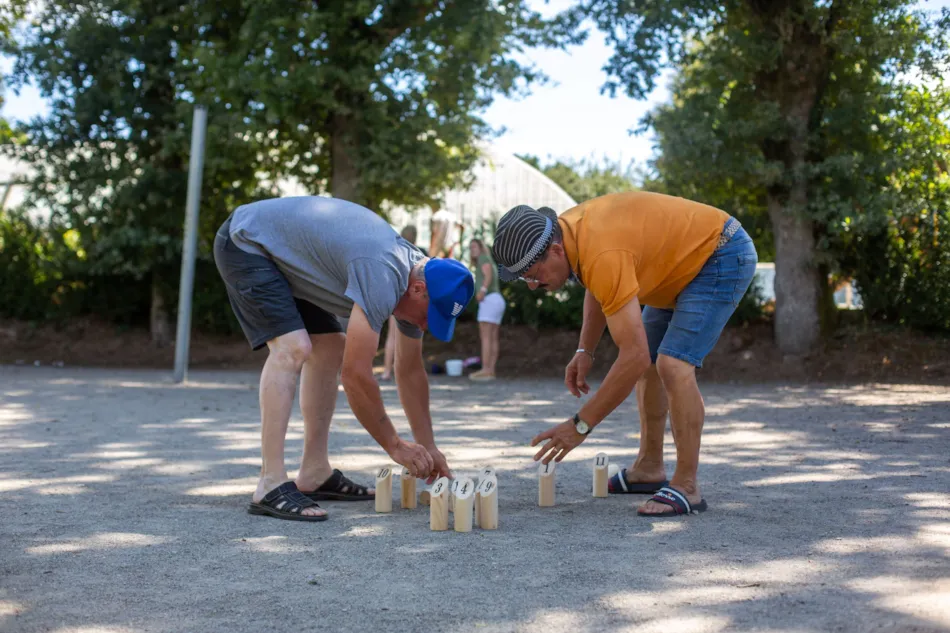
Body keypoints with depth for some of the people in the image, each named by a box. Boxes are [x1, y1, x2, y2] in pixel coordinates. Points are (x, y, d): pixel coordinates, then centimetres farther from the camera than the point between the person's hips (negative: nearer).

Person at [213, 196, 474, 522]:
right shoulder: (382, 279, -33)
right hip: (246, 243, -10)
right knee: (293, 348, -25)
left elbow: (410, 371, 8)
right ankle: (271, 485, -25)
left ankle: (314, 474, 12)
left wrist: (428, 447, 9)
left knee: (330, 350, 6)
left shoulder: (417, 279, -3)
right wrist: (394, 445, -19)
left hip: (285, 259, 10)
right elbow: (355, 375, -32)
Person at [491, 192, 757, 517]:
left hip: (722, 255, -10)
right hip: (684, 260, 10)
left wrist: (580, 425, -30)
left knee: (673, 365, -23)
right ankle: (649, 468, 23)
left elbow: (634, 356, -36)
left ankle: (686, 487, -14)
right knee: (649, 362, 13)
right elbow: (598, 291, 13)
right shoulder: (568, 230, -9)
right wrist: (585, 351, 1)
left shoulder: (603, 256, -37)